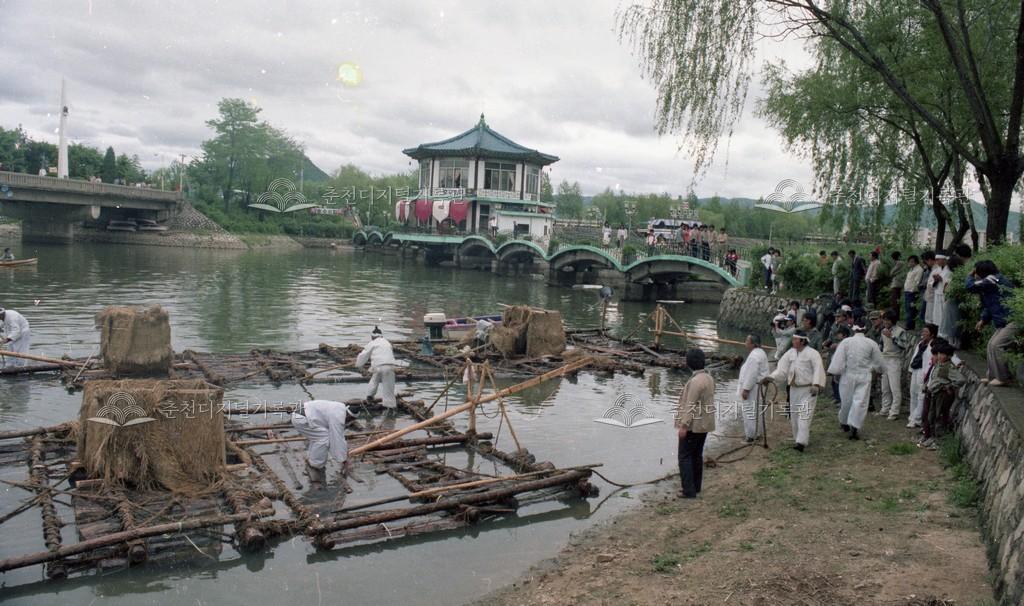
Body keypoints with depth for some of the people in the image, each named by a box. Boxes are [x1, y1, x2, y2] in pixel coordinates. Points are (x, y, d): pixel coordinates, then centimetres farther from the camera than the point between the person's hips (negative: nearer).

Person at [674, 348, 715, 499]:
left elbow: (691, 405, -23)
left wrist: (684, 425, -20)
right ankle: (696, 487, 24)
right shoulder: (708, 378, 6)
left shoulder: (696, 381, -23)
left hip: (693, 425, -9)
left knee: (685, 456, -1)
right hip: (704, 424, 9)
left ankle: (689, 491, 1)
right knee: (697, 455, 17)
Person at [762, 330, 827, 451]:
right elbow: (782, 368, 1)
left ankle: (801, 442, -19)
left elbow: (818, 369, -20)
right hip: (794, 389, 7)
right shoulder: (790, 353, 8)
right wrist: (771, 377, -14)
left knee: (804, 415, -13)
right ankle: (798, 438, 26)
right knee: (794, 415, 12)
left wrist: (816, 385, -33)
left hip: (808, 390, -7)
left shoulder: (812, 353, -11)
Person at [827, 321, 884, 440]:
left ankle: (844, 423, 31)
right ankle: (854, 427, -11)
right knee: (860, 402, -1)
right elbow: (878, 362, 7)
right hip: (864, 376, -1)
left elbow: (838, 359, -9)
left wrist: (832, 371, -3)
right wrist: (873, 369, 25)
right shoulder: (872, 343, -2)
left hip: (848, 375, 1)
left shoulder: (846, 342, -5)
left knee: (847, 400, 13)